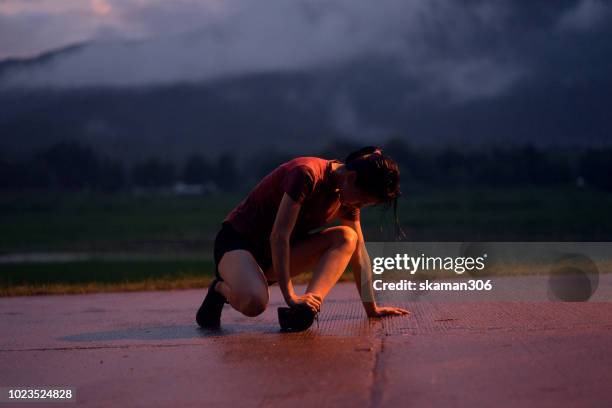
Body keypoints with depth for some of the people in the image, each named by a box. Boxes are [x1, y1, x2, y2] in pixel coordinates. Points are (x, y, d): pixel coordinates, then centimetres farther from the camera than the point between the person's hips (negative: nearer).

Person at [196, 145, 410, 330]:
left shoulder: (347, 194, -1)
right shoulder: (306, 174, -26)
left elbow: (358, 250, 4)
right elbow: (279, 236, -29)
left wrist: (372, 308, 3)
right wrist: (290, 297, -32)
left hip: (279, 251, 7)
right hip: (237, 242, -7)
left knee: (346, 238, -16)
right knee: (254, 303, -37)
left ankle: (311, 300, -29)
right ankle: (223, 288, -3)